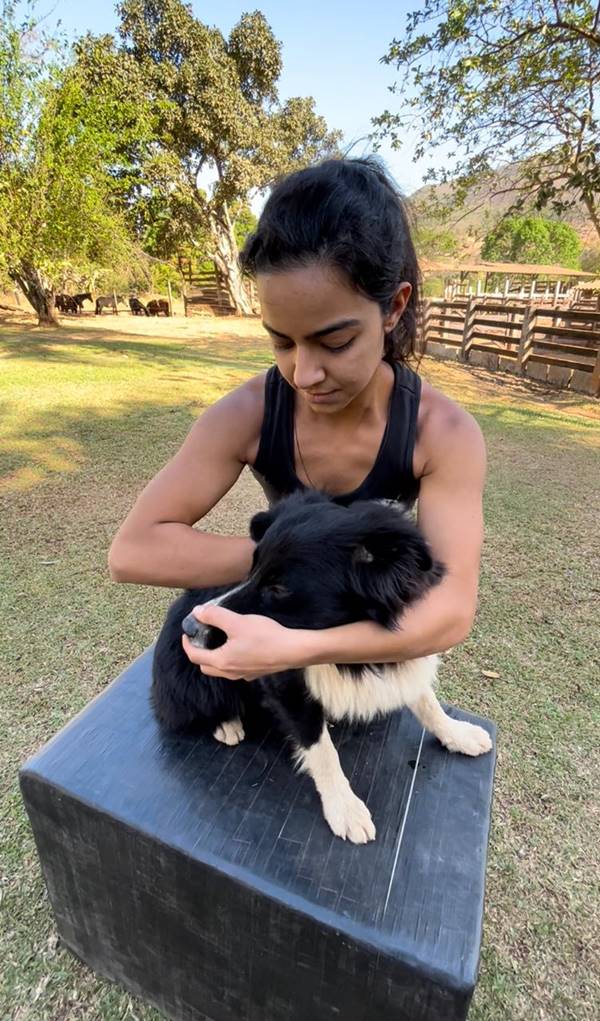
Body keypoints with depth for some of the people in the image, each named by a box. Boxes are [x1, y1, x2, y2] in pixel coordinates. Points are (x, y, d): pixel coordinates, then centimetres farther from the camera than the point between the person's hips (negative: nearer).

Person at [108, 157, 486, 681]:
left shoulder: (444, 432, -30)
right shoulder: (247, 414, -28)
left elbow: (453, 607, -38)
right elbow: (133, 549, -31)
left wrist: (294, 649, -51)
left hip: (376, 626, 0)